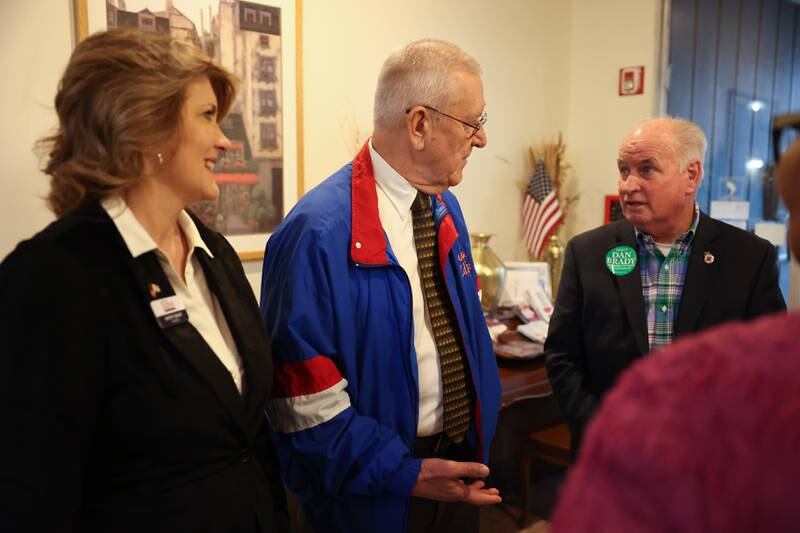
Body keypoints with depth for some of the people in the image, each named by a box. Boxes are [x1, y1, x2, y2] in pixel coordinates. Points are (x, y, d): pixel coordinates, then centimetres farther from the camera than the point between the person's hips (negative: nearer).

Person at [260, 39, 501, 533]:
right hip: (378, 487, -7)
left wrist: (481, 434, 10)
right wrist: (400, 473, -18)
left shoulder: (445, 207, 4)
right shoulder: (320, 231, -24)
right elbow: (302, 390, -21)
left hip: (459, 461, 7)